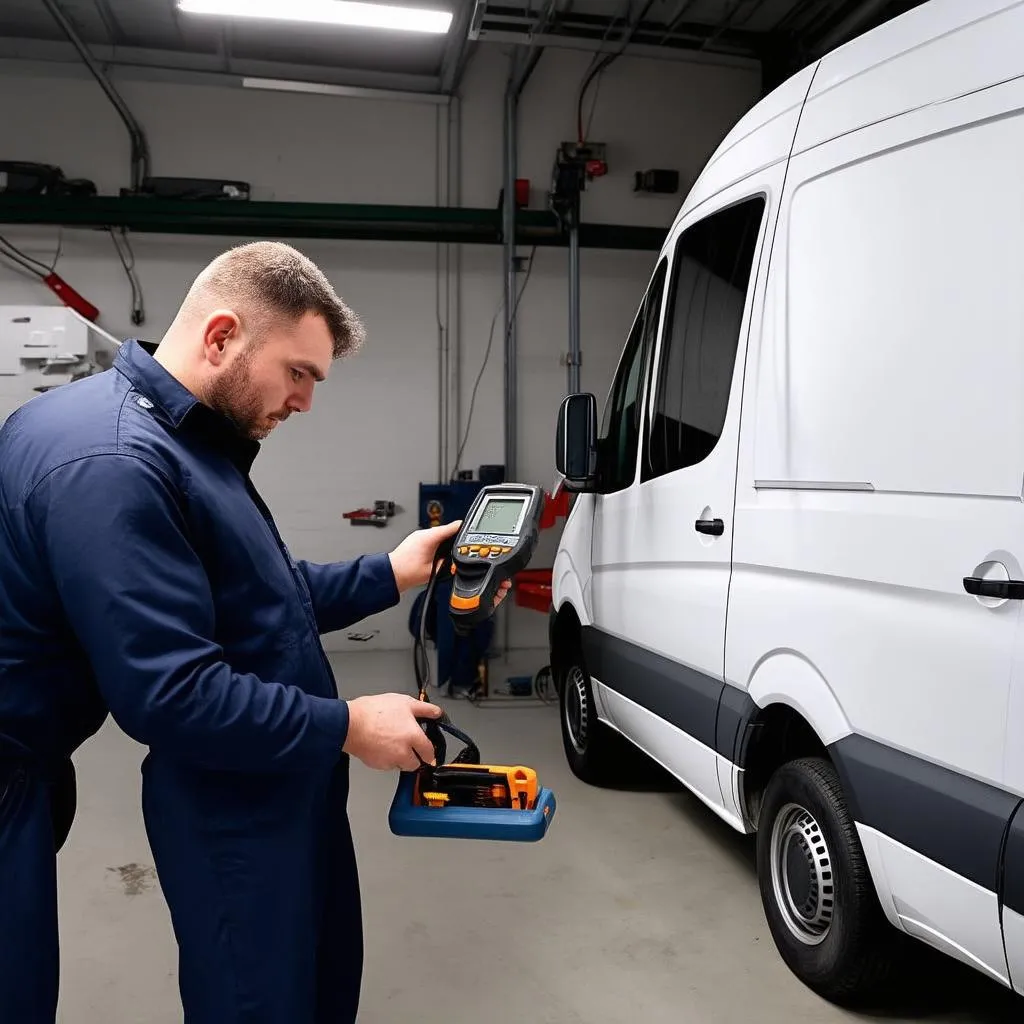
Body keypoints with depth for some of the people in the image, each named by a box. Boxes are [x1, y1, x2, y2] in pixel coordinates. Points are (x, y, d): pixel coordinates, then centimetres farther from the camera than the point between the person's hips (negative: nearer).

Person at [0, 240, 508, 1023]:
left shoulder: (192, 438, 7)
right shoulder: (112, 463, -27)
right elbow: (168, 694, -29)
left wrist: (389, 575, 5)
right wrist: (345, 727, -20)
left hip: (290, 780, 10)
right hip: (233, 802, -10)